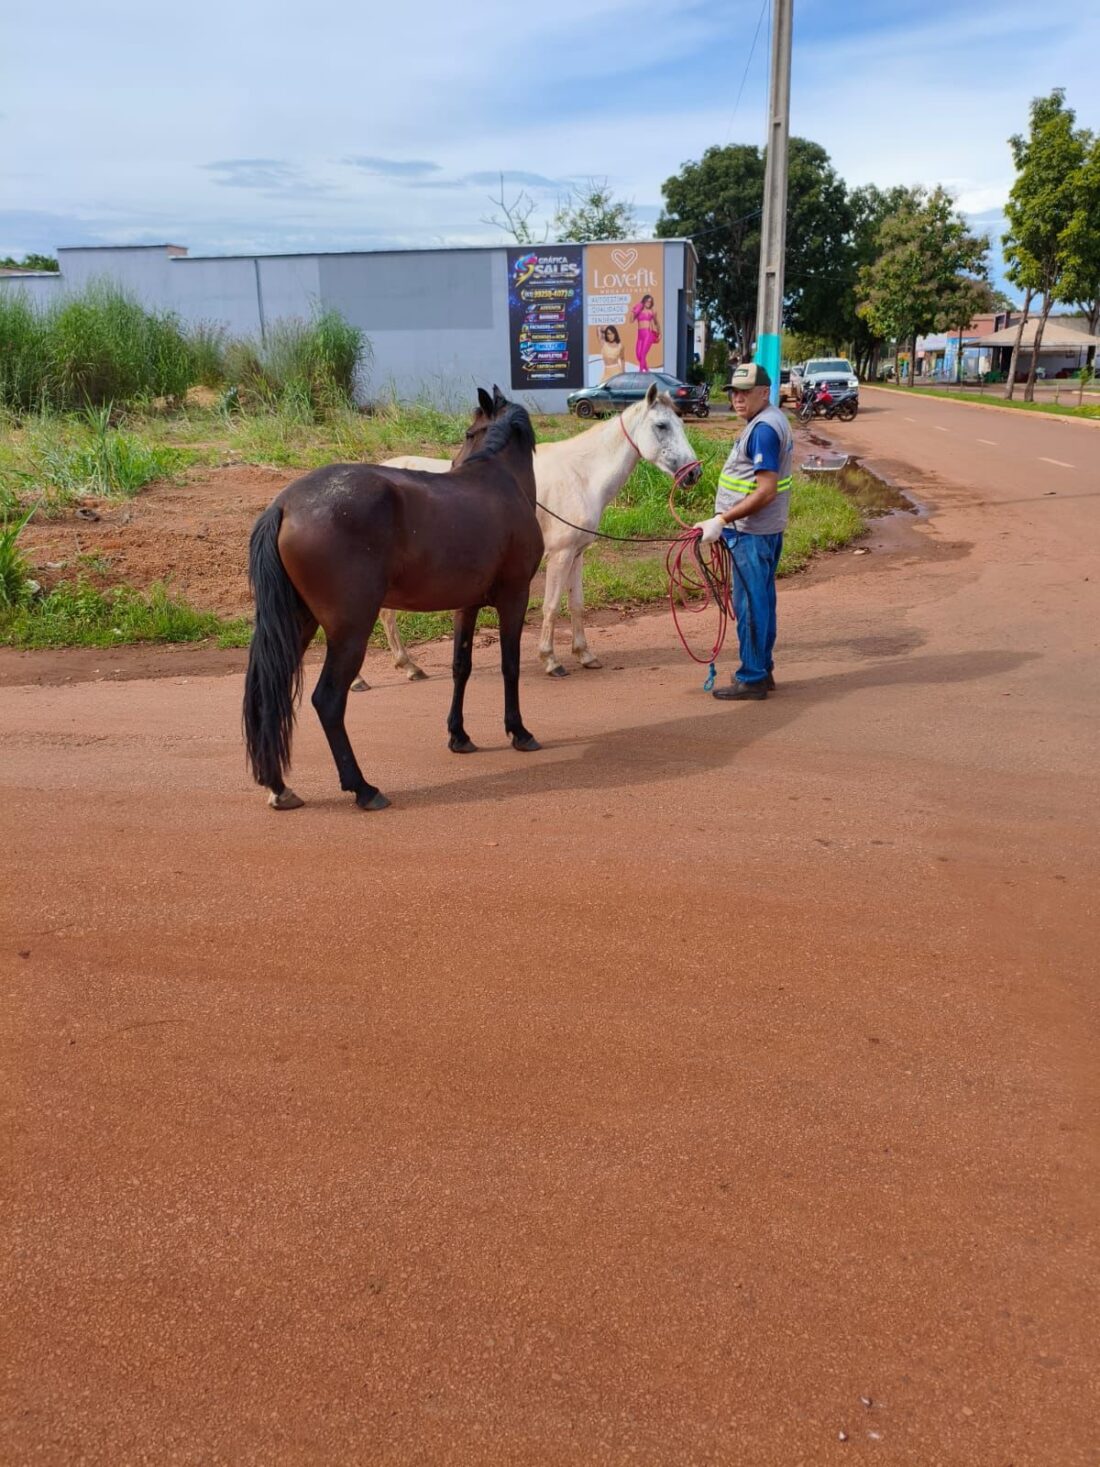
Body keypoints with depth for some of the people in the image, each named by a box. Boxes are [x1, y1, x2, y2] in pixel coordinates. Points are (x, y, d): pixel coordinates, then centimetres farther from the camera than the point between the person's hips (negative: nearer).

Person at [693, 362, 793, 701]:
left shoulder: (763, 429, -19)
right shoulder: (772, 421, 14)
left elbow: (766, 490, -26)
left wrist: (721, 520, -25)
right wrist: (726, 521, 21)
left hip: (751, 533, -11)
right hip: (764, 530, 11)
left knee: (750, 605, -4)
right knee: (761, 602, 16)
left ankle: (752, 680, 2)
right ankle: (762, 670, 26)